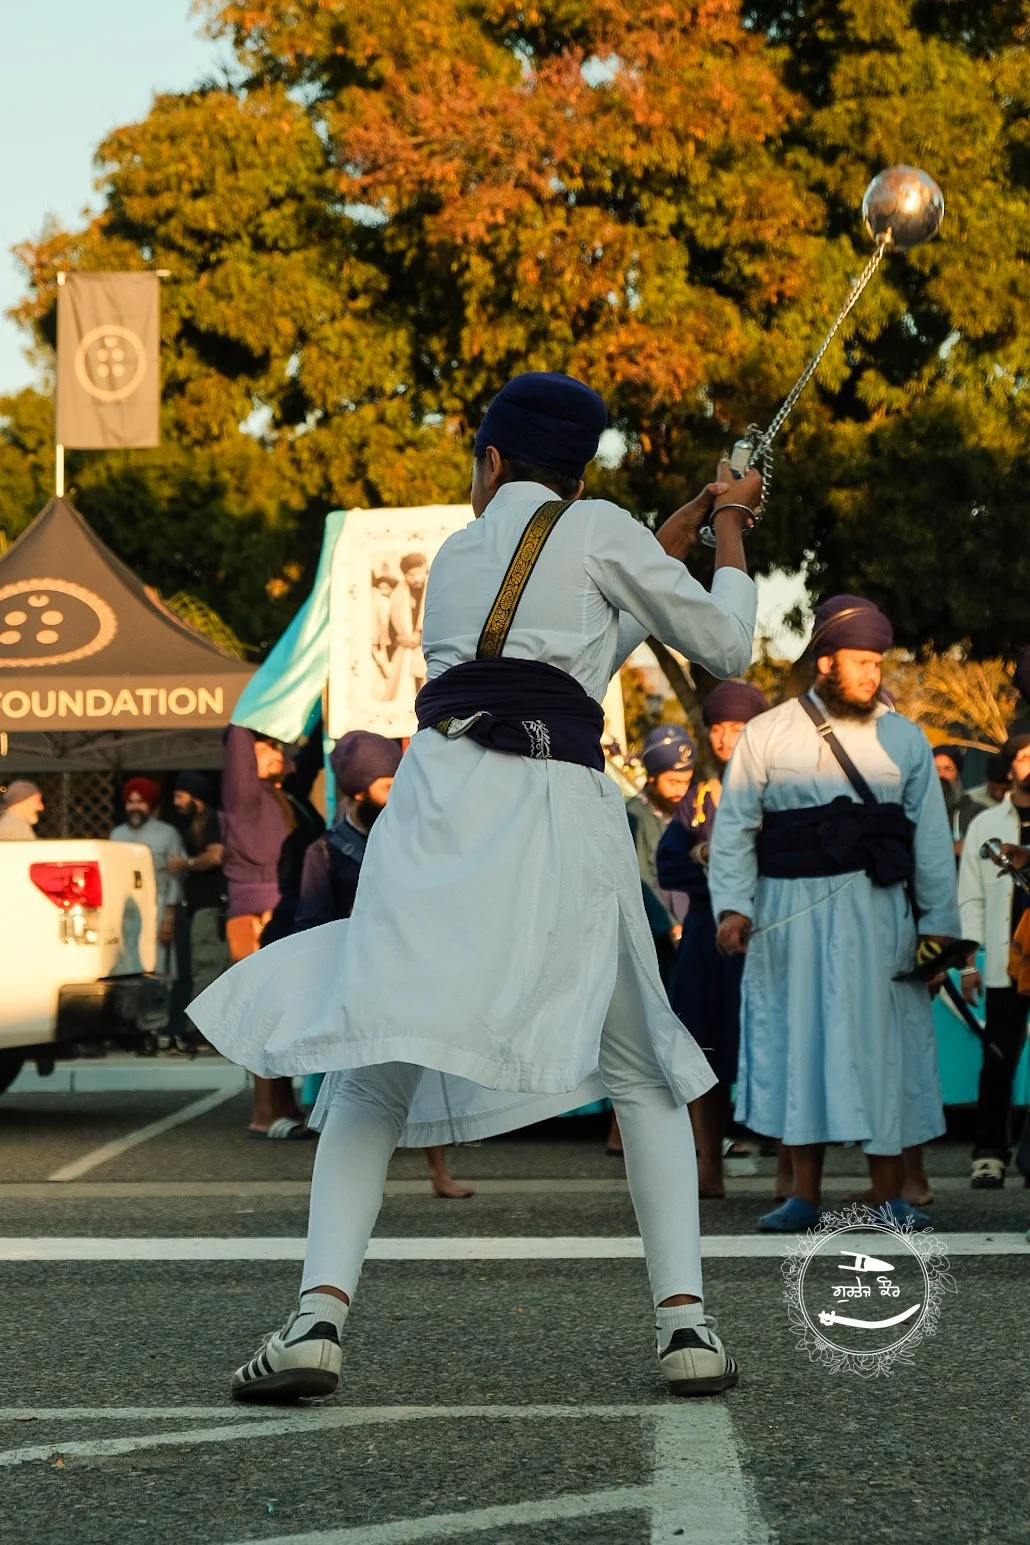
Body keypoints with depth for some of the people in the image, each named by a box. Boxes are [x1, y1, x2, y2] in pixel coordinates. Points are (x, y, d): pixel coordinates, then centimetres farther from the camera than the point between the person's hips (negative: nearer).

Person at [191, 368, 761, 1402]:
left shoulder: (456, 554, 25)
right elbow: (725, 647, 18)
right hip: (564, 812, -2)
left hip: (445, 803, 2)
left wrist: (677, 540, 38)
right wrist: (727, 536, 33)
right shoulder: (595, 527, 12)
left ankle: (320, 1313, -17)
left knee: (372, 1074, 2)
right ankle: (684, 1320, 1)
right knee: (645, 1075, 13)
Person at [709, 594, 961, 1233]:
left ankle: (890, 1195, 5)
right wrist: (733, 906, -9)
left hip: (878, 916, 1)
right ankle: (806, 1196, 7)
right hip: (791, 917, -1)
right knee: (797, 1044, 1)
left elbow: (932, 837, 7)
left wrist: (938, 922, 0)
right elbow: (734, 827, 3)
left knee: (884, 1048, -1)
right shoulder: (767, 735, 5)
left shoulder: (904, 738, 9)